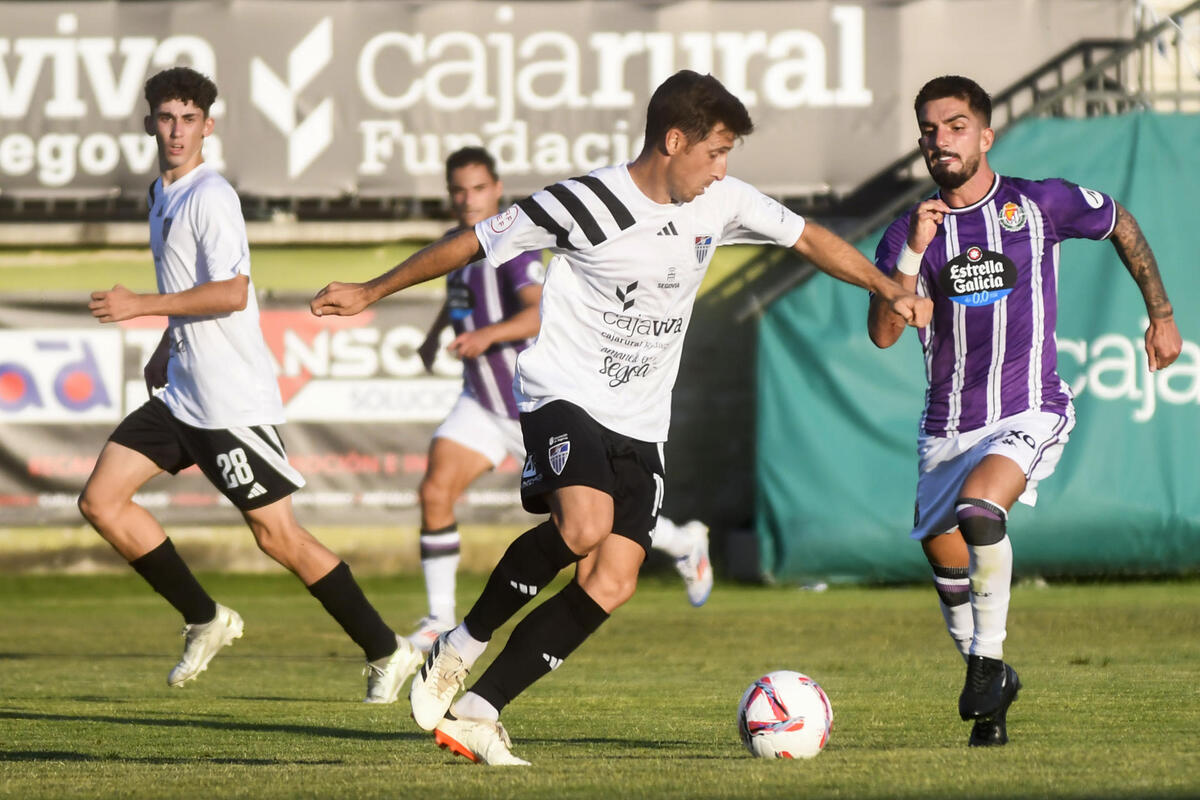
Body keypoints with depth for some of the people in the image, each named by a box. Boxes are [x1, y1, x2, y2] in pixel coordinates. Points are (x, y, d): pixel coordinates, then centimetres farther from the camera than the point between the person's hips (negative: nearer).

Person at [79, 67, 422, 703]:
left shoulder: (211, 197, -14)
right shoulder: (163, 197, 14)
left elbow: (230, 293, -24)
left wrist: (139, 306, -22)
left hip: (233, 399, -9)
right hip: (182, 393, 9)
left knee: (277, 535, -6)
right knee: (100, 500, 1)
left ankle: (386, 652, 5)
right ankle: (205, 620, 12)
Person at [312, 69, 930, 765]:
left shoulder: (722, 203, 3)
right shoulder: (585, 204, -13)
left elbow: (810, 239, 14)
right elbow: (473, 244, -4)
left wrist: (892, 290, 4)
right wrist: (370, 294, 1)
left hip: (639, 426, 6)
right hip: (564, 394, -6)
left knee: (612, 585, -8)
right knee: (586, 524, -32)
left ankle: (477, 713, -5)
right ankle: (462, 647, -12)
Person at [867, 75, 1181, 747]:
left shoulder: (1041, 205, -2)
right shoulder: (909, 234, 2)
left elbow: (1122, 226, 17)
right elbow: (883, 333, -10)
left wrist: (1161, 315, 20)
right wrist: (915, 251, -20)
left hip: (1030, 413, -4)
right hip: (948, 425, 4)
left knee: (979, 508, -31)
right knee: (947, 564, 4)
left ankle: (990, 659, -15)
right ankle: (990, 694, 26)